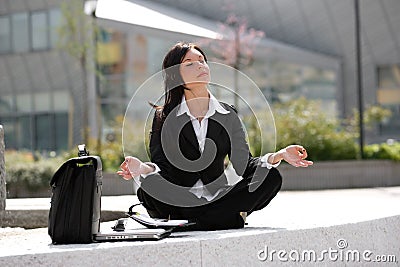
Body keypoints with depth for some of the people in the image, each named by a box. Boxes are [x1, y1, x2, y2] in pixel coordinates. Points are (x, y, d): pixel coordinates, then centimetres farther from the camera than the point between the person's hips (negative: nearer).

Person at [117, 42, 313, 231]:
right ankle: (230, 218, -19)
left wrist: (279, 155, -18)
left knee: (271, 177, -21)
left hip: (218, 199, 3)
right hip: (179, 202, -2)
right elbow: (162, 168, -7)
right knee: (147, 191, -35)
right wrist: (143, 168, -31)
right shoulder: (164, 117, 3)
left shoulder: (228, 115, 9)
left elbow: (244, 165, 1)